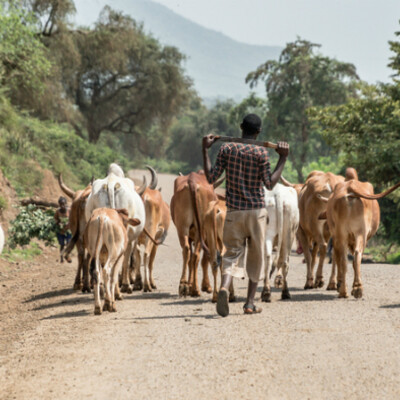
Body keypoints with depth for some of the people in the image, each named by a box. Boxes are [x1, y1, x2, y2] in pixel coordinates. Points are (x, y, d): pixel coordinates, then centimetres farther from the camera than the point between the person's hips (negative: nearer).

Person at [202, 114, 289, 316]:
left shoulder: (227, 149, -1)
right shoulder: (261, 152, -8)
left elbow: (211, 177, 0)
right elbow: (270, 183, -9)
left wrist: (205, 150, 7)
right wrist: (283, 158, -4)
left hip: (234, 211, 2)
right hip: (256, 210, -2)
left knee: (232, 253, 4)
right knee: (256, 256, 11)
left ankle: (224, 287, -26)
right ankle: (250, 303, 12)